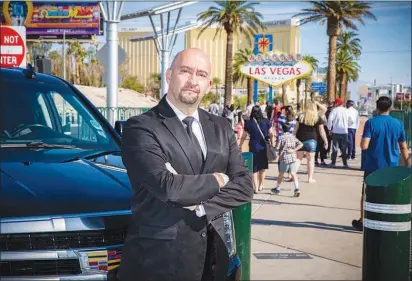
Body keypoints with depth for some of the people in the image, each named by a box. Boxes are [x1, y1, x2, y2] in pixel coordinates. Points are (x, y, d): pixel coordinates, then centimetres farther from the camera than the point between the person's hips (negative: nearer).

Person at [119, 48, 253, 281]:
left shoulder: (221, 128, 9)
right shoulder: (141, 128, -11)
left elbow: (245, 185, 1)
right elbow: (166, 186, -22)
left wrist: (201, 206, -14)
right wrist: (217, 180, -8)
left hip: (212, 255, 6)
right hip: (159, 258, -5)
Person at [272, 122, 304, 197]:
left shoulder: (281, 137, -7)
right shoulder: (293, 137, 8)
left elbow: (277, 148, -11)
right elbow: (301, 144, 2)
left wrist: (281, 149, 11)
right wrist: (294, 150, -2)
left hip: (284, 158, -3)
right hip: (293, 158, 3)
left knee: (281, 174, 11)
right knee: (293, 173, -1)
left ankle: (277, 188, 25)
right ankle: (297, 188, -17)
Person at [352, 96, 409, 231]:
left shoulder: (371, 122, -11)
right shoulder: (398, 123, -1)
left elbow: (364, 146, -19)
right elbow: (404, 148, 5)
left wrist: (362, 142, 4)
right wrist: (406, 165, 16)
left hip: (373, 166, -2)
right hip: (392, 167, 2)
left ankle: (362, 222, 20)